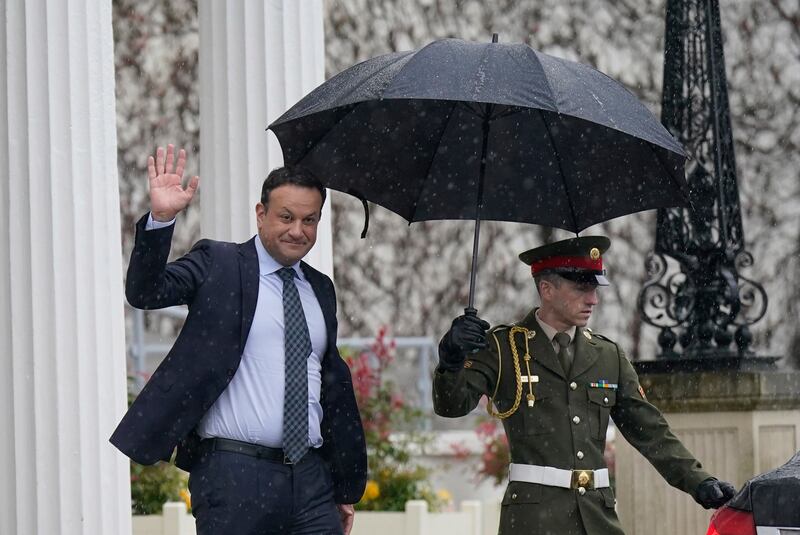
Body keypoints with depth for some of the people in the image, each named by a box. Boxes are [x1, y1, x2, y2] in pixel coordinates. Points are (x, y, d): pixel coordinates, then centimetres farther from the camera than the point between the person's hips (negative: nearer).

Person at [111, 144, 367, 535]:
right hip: (234, 476, -5)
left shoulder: (320, 289, 17)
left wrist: (346, 486, 21)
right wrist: (161, 219, -29)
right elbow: (145, 293, -13)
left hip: (311, 477, 5)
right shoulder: (217, 264, 2)